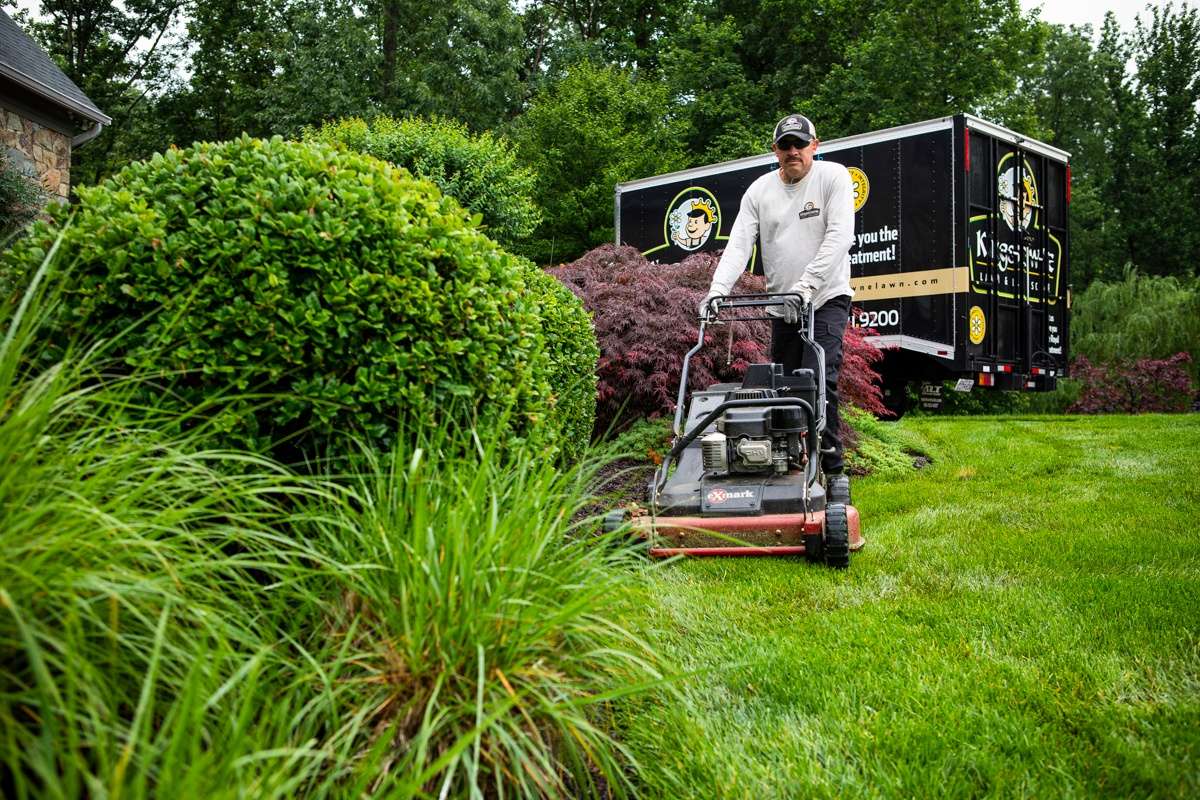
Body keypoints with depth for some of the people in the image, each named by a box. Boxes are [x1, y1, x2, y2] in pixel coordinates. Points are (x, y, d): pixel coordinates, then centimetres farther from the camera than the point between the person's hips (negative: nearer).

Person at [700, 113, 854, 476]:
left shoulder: (834, 177, -6)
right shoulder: (759, 191, 5)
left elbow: (840, 236, -17)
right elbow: (739, 244, -5)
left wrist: (805, 284, -28)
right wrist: (717, 289, -21)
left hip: (826, 299, -4)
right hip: (781, 306, 5)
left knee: (819, 380, -17)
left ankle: (830, 468, -12)